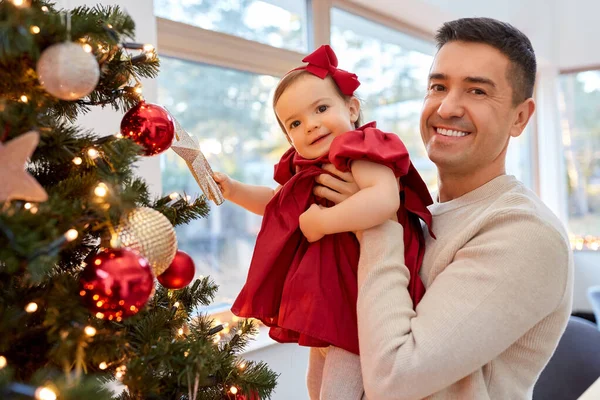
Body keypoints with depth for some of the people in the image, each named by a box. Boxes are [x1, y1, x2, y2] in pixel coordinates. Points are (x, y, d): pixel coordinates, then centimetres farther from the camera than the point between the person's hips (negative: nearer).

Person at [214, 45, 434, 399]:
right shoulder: (310, 168, 7)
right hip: (323, 305, 10)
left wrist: (322, 221, -33)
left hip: (354, 305, -10)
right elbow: (276, 202, 26)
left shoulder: (361, 152, -21)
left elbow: (385, 200, -43)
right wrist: (232, 189, 12)